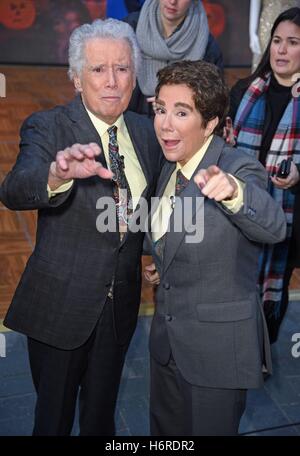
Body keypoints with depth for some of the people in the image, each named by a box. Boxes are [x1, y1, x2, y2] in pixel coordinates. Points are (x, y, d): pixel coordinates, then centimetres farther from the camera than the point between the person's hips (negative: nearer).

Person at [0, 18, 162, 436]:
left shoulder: (146, 132, 2)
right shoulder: (47, 127, -13)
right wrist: (58, 173, -52)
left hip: (121, 304, 4)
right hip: (61, 305, -4)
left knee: (102, 414, 23)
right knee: (54, 417, 15)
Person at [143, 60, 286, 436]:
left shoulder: (240, 171, -20)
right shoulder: (171, 168, 2)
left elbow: (273, 227, -42)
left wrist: (233, 190, -58)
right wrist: (162, 268, 4)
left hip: (218, 347, -7)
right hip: (166, 339, 7)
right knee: (165, 428, 24)